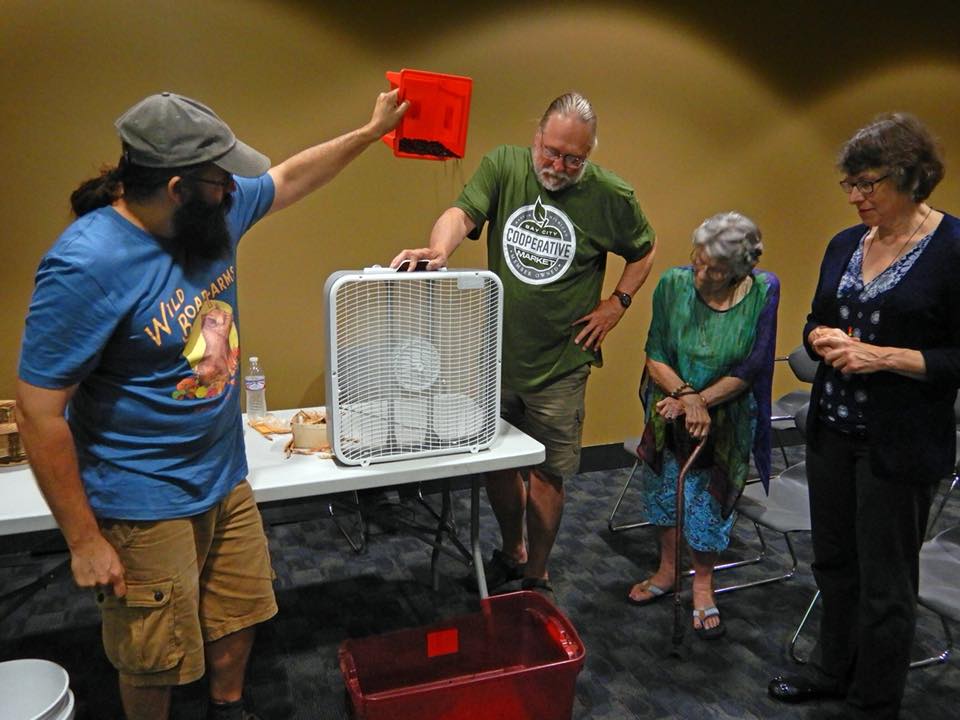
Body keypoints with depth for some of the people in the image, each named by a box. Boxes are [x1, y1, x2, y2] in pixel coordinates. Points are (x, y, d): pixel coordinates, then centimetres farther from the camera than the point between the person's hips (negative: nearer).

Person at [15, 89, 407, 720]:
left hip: (226, 479, 7)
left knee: (239, 619, 24)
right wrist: (84, 541, -16)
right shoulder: (85, 266, -27)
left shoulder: (215, 211, -6)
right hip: (145, 507, -7)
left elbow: (289, 178, 14)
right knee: (156, 665, 14)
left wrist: (371, 132, 17)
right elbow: (40, 414, -22)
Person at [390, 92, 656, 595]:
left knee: (546, 474, 8)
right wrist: (438, 253, -41)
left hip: (559, 365, -2)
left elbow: (643, 250, 11)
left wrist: (617, 303, -1)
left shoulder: (611, 196, -6)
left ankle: (537, 576, 31)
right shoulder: (503, 166, -5)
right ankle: (512, 553, 43)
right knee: (496, 464, 16)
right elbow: (462, 214, -20)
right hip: (495, 353, 2)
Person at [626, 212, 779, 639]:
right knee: (665, 487, 14)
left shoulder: (763, 291, -18)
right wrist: (687, 395, -26)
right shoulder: (673, 284, -16)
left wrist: (700, 401, -21)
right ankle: (667, 571, 38)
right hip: (670, 408, 2)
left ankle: (702, 586, 29)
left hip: (726, 415, -2)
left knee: (710, 499, 4)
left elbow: (748, 371, -14)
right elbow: (656, 357, -11)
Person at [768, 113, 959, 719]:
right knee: (835, 560, 20)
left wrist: (883, 357, -22)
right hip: (832, 430, 6)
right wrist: (823, 340, -6)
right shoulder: (845, 245, 6)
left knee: (885, 579, 8)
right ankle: (834, 671, 41)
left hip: (899, 444, -6)